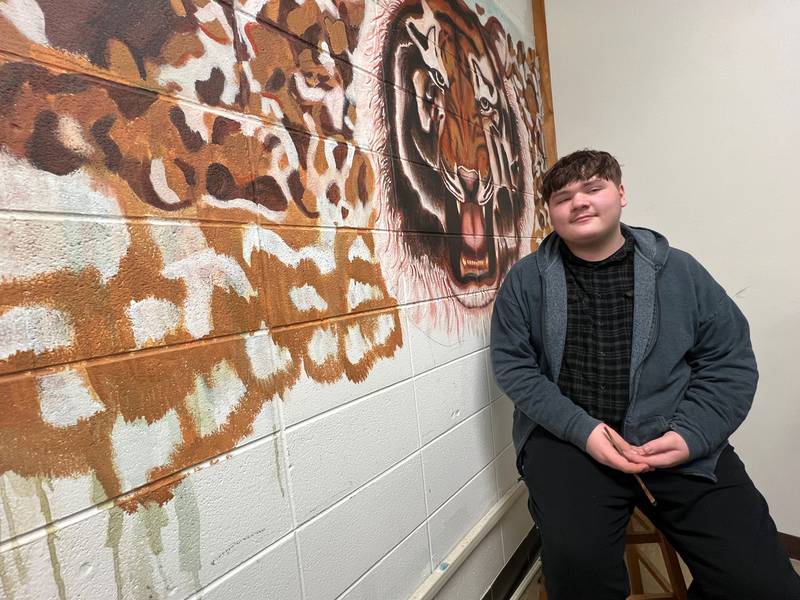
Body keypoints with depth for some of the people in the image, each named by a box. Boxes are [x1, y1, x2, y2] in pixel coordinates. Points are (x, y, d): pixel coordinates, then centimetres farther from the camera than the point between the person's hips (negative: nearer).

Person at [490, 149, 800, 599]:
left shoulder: (678, 270, 6)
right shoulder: (526, 279, 2)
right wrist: (582, 429, -14)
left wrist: (692, 434, -9)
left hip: (675, 440, 3)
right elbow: (512, 364, -2)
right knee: (576, 561, -27)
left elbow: (730, 360, 7)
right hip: (567, 436, -1)